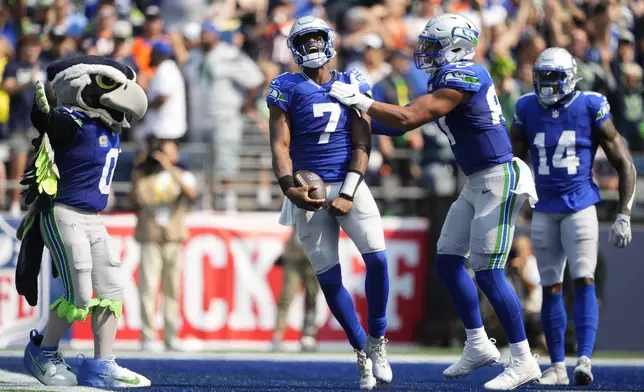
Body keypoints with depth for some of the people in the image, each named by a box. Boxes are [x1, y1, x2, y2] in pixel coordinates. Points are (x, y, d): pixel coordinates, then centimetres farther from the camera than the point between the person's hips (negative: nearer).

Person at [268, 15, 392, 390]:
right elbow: (280, 145, -4)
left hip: (349, 185, 1)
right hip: (309, 191, -1)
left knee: (377, 258, -16)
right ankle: (362, 351, 14)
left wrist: (349, 195, -11)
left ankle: (377, 340, 3)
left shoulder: (352, 85, 6)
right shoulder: (287, 89, 2)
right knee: (328, 277, -2)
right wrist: (290, 188, -22)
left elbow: (362, 144, 0)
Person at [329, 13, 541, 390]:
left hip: (497, 180, -10)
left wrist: (359, 101, -10)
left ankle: (524, 361, -4)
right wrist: (361, 105, 11)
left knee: (488, 272, -10)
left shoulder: (463, 77, -18)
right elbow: (406, 123, 17)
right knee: (448, 262, 11)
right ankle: (478, 345, 20)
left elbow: (407, 119, -19)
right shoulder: (449, 79, 12)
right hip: (478, 183, 10)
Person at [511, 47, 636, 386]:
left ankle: (585, 359, -20)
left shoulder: (591, 109, -7)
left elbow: (624, 164, -2)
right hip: (544, 211, 3)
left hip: (580, 208, -3)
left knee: (584, 281, -14)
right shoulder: (527, 111, 2)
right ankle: (557, 366, 11)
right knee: (550, 288, 5)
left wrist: (624, 216, -6)